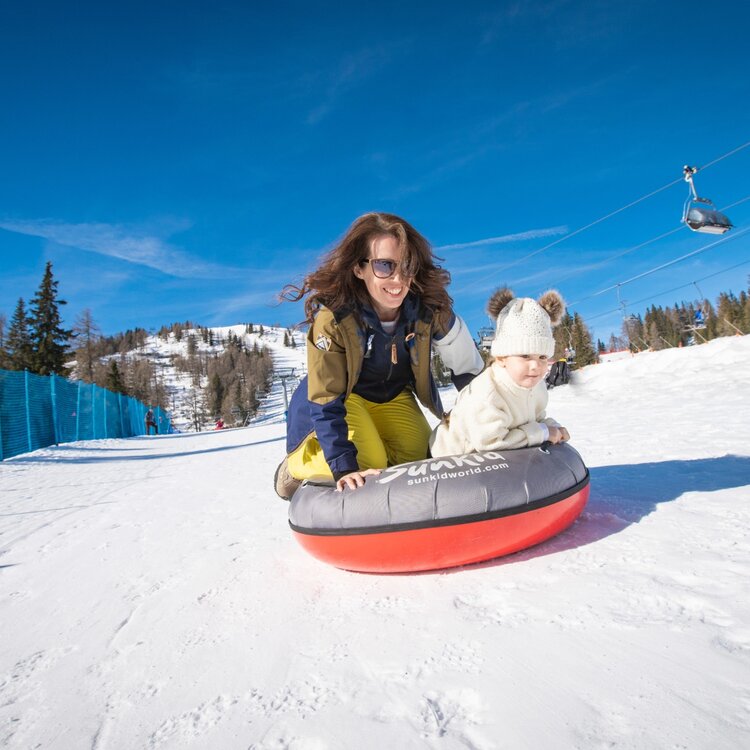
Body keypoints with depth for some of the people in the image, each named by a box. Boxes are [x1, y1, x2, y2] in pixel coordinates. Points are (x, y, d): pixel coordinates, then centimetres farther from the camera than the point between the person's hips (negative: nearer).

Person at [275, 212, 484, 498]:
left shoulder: (431, 310, -25)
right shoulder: (333, 317, -33)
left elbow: (469, 369, -10)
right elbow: (326, 402, -29)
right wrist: (345, 469, -36)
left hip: (394, 397, 4)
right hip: (342, 397, -4)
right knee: (369, 465, -21)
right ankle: (295, 467, 7)